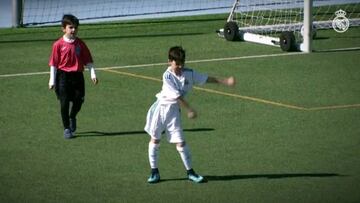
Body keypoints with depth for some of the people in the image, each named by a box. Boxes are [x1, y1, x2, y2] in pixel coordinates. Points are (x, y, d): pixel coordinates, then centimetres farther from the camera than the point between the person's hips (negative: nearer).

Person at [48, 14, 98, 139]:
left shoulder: (80, 44, 3)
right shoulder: (58, 44, -4)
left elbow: (88, 61, 7)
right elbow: (53, 63, -1)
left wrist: (93, 74, -4)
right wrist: (52, 80, -4)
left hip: (77, 76, 2)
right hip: (63, 76, -2)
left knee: (79, 100, 1)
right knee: (64, 103, -2)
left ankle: (72, 117, 34)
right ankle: (67, 129, 10)